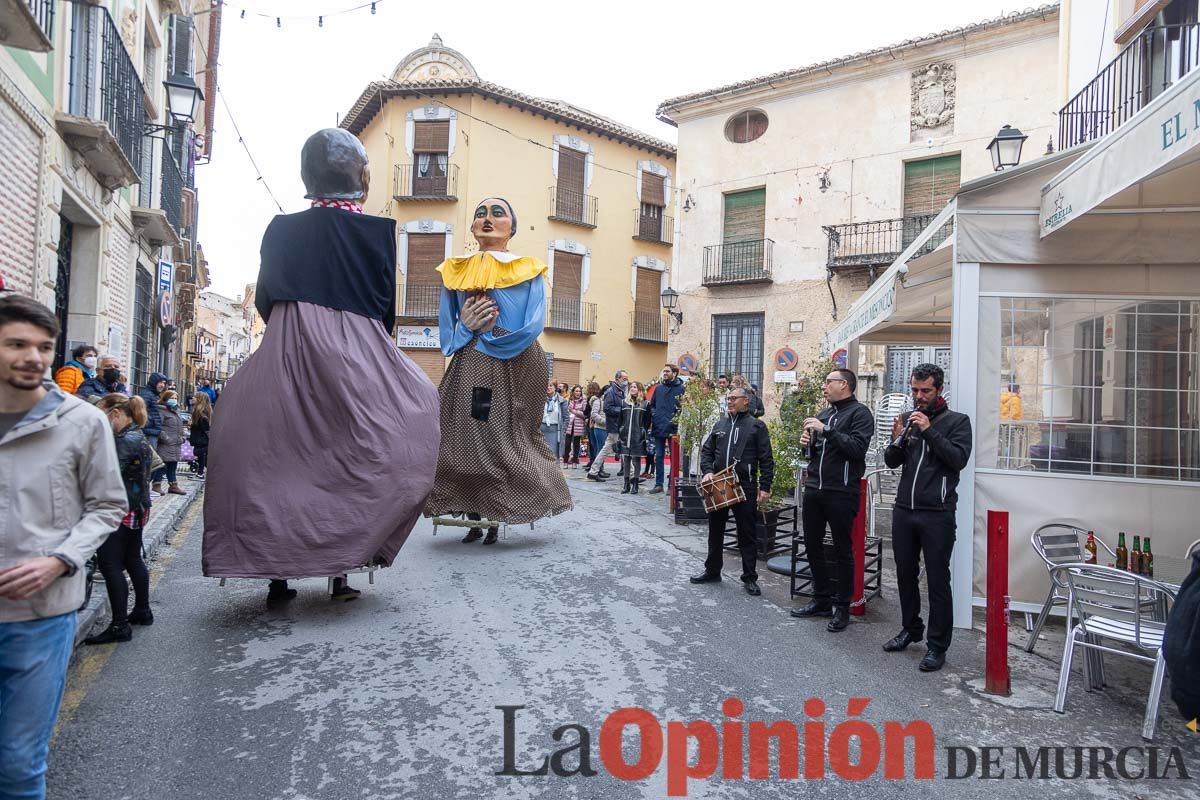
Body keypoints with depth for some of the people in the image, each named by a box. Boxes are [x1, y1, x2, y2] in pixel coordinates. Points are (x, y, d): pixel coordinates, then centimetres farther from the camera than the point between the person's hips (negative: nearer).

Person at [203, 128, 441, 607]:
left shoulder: (282, 230, 3)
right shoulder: (378, 232, -3)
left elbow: (264, 301, 9)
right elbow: (387, 309, 1)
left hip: (284, 357, 1)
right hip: (358, 361, -1)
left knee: (278, 461, 10)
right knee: (348, 463, 12)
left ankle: (277, 579, 11)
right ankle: (341, 570, 13)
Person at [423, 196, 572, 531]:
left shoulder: (527, 270, 2)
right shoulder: (456, 272, 13)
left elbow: (534, 325, -9)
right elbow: (446, 329, 13)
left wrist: (487, 339, -8)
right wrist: (466, 327, -9)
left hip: (515, 369, -3)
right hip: (469, 370, 4)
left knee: (508, 439, -2)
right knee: (463, 437, 1)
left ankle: (497, 517, 12)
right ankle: (474, 515, 11)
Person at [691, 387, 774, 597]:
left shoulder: (756, 426, -1)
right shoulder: (720, 424, 12)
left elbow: (766, 459, -4)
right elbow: (706, 451, 14)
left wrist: (765, 487, -10)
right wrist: (707, 471, -3)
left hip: (745, 487, -5)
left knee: (747, 534, 3)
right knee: (715, 531, 14)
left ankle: (750, 578, 12)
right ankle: (712, 571, 28)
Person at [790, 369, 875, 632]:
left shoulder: (859, 413, -6)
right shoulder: (824, 414, 16)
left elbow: (858, 448, -21)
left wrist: (825, 430, -20)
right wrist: (807, 445, 2)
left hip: (841, 494, -8)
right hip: (814, 490, 8)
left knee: (843, 550, 3)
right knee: (812, 546, 13)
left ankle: (842, 607, 14)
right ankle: (821, 600, 27)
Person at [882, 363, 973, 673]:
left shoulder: (957, 421, 0)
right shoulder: (908, 418, 10)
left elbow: (959, 458, -14)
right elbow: (891, 462, 9)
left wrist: (929, 431, -19)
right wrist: (897, 439, -10)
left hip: (937, 515, -4)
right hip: (904, 510, 5)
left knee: (938, 581, 1)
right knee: (905, 574, 14)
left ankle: (938, 646, 11)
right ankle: (911, 629, 31)